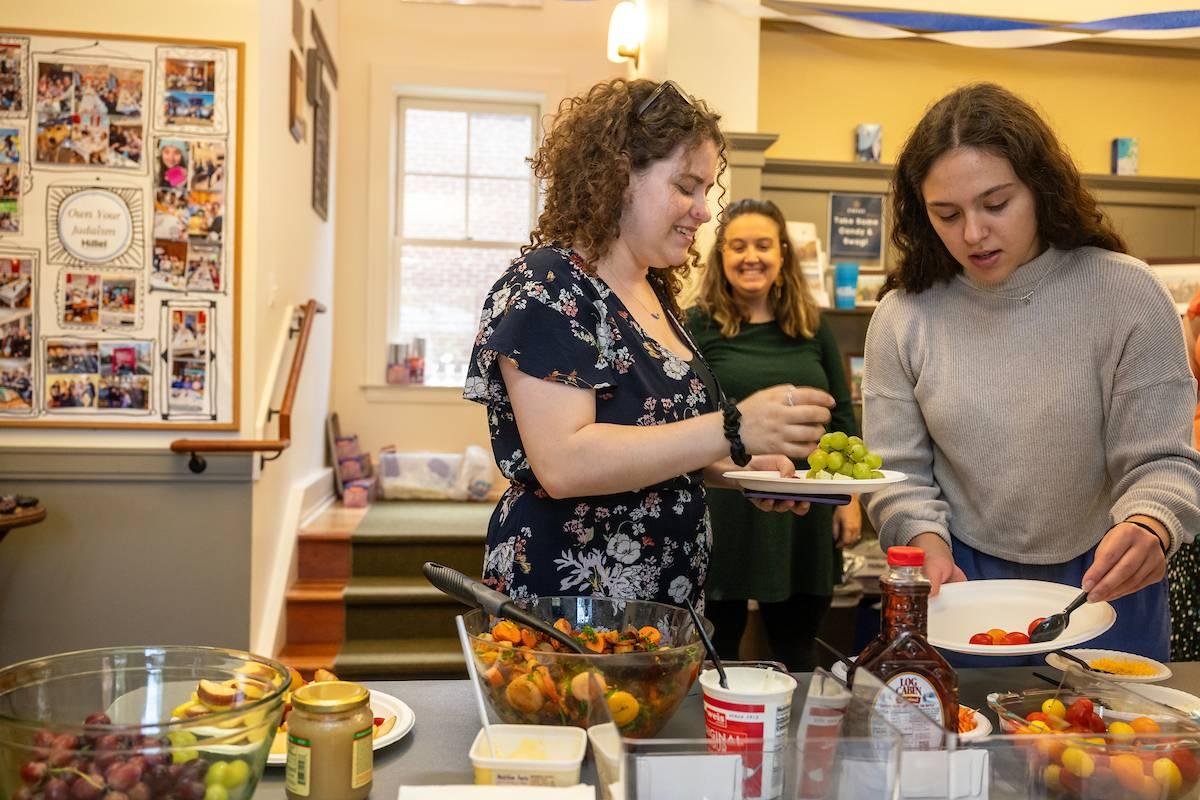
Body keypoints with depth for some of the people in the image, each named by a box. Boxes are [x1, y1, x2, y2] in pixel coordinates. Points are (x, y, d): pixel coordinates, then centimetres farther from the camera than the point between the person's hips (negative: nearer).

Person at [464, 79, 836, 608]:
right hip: (563, 612, -8)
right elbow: (563, 464, -27)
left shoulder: (653, 292, 9)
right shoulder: (547, 287, -16)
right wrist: (734, 430, -31)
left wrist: (739, 467, 3)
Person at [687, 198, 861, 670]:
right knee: (717, 649, 11)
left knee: (795, 650, 16)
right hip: (724, 511, -3)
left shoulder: (812, 326, 7)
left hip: (805, 512, 3)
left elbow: (842, 417, 10)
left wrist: (850, 498, 6)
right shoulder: (699, 326, -4)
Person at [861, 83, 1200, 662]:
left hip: (1101, 584, 0)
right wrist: (929, 545, -20)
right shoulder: (903, 315, -9)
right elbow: (898, 471, -3)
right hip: (964, 581, 1)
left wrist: (1148, 528, -33)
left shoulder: (1125, 294, -14)